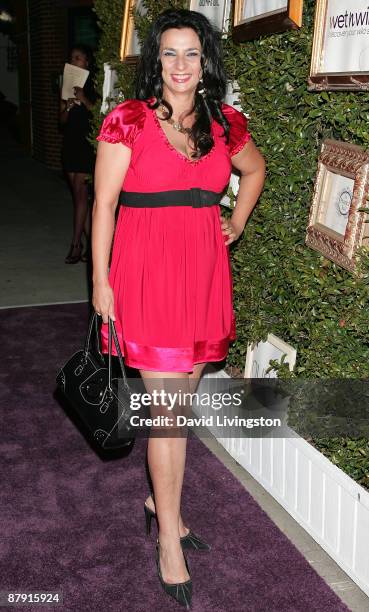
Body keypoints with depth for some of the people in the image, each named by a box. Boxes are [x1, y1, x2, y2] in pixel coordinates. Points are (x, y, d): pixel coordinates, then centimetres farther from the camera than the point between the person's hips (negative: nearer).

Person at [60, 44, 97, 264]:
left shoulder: (93, 86, -3)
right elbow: (63, 119, 12)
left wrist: (84, 100, -20)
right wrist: (68, 106, -7)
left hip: (88, 144, -6)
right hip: (70, 143, 6)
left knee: (80, 192, -8)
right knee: (79, 193, 6)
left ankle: (76, 244, -3)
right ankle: (90, 241, 14)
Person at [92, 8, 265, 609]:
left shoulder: (226, 124, 7)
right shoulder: (128, 120, -5)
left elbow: (256, 169, 27)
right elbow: (104, 204, -5)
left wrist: (236, 224, 14)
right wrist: (101, 282, -7)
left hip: (204, 275, 5)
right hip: (147, 274, -4)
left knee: (181, 400, 13)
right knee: (168, 410, -3)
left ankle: (160, 499, 35)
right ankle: (169, 542, 13)